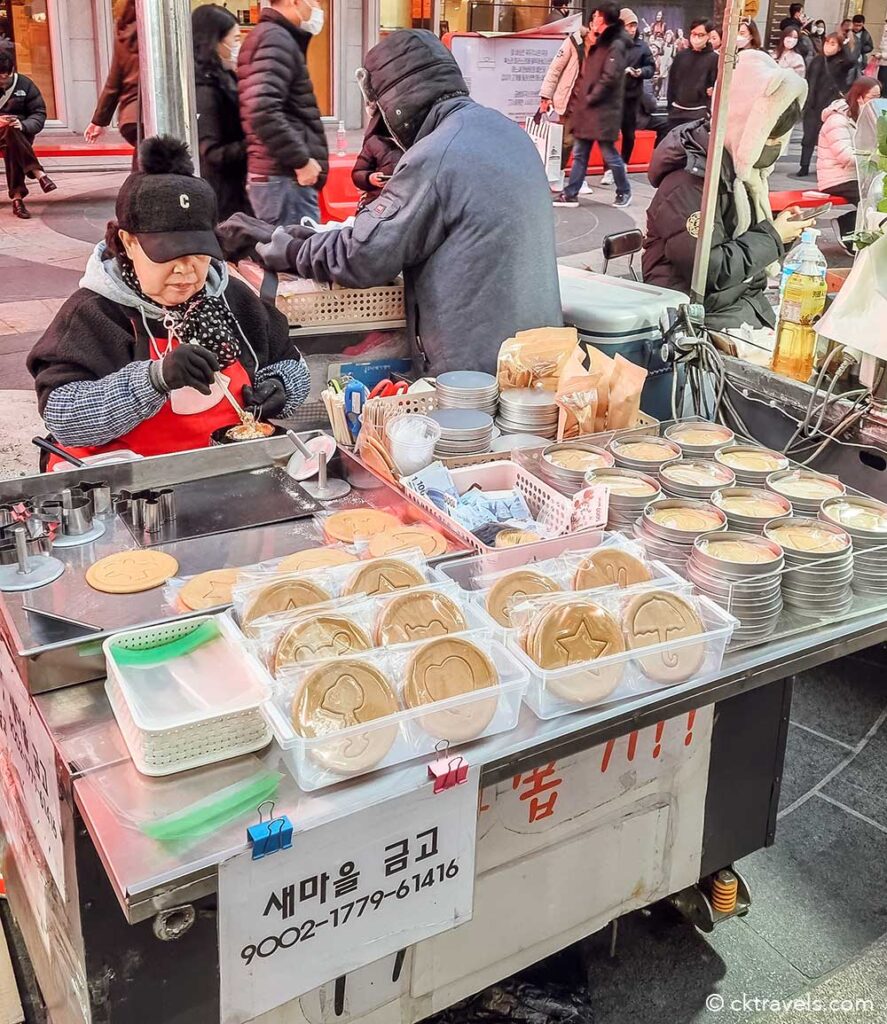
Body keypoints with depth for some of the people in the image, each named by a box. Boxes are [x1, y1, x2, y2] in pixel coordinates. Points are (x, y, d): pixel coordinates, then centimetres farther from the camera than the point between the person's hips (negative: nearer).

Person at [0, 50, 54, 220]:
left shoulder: (25, 85, 2)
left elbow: (39, 114, -2)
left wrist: (23, 125, -23)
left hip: (21, 133, 0)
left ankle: (17, 197, -38)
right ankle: (39, 173, -42)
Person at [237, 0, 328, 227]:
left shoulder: (270, 35, 21)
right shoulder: (277, 38, -11)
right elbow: (263, 111, -25)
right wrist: (301, 160, -19)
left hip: (278, 174, 10)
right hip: (284, 177, -10)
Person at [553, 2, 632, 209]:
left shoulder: (616, 45, -11)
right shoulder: (600, 43, 18)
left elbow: (609, 78, -20)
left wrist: (590, 98, -14)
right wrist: (582, 97, 11)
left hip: (603, 110, -9)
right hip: (588, 107, 9)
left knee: (609, 154, 1)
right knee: (579, 154, 7)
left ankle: (624, 191, 16)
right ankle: (570, 194, 10)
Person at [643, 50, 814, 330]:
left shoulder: (740, 168, 7)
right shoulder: (689, 182, -21)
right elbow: (709, 270, -26)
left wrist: (783, 230, -3)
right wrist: (772, 236, -15)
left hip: (746, 298, 9)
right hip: (702, 312, -8)